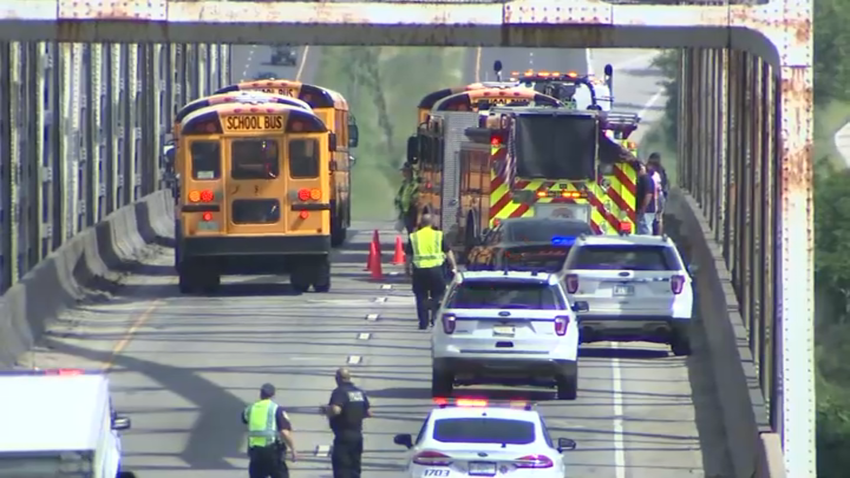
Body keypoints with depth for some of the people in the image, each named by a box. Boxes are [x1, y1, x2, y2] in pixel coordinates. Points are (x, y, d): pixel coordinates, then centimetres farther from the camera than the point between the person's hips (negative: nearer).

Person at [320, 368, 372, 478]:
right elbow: (368, 413, 14)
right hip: (357, 436, 8)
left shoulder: (340, 392, -15)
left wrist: (325, 410, -10)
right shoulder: (360, 392, 10)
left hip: (344, 436, -8)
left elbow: (336, 410, -30)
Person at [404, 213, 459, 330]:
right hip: (436, 269, -1)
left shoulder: (414, 237, 4)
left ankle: (423, 323, 6)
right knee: (437, 296, 13)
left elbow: (408, 255, 6)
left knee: (421, 297, 8)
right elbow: (448, 252, 3)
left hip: (419, 270, 1)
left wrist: (407, 269, 17)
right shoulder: (438, 235, 2)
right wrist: (454, 267, 10)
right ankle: (435, 320, 8)